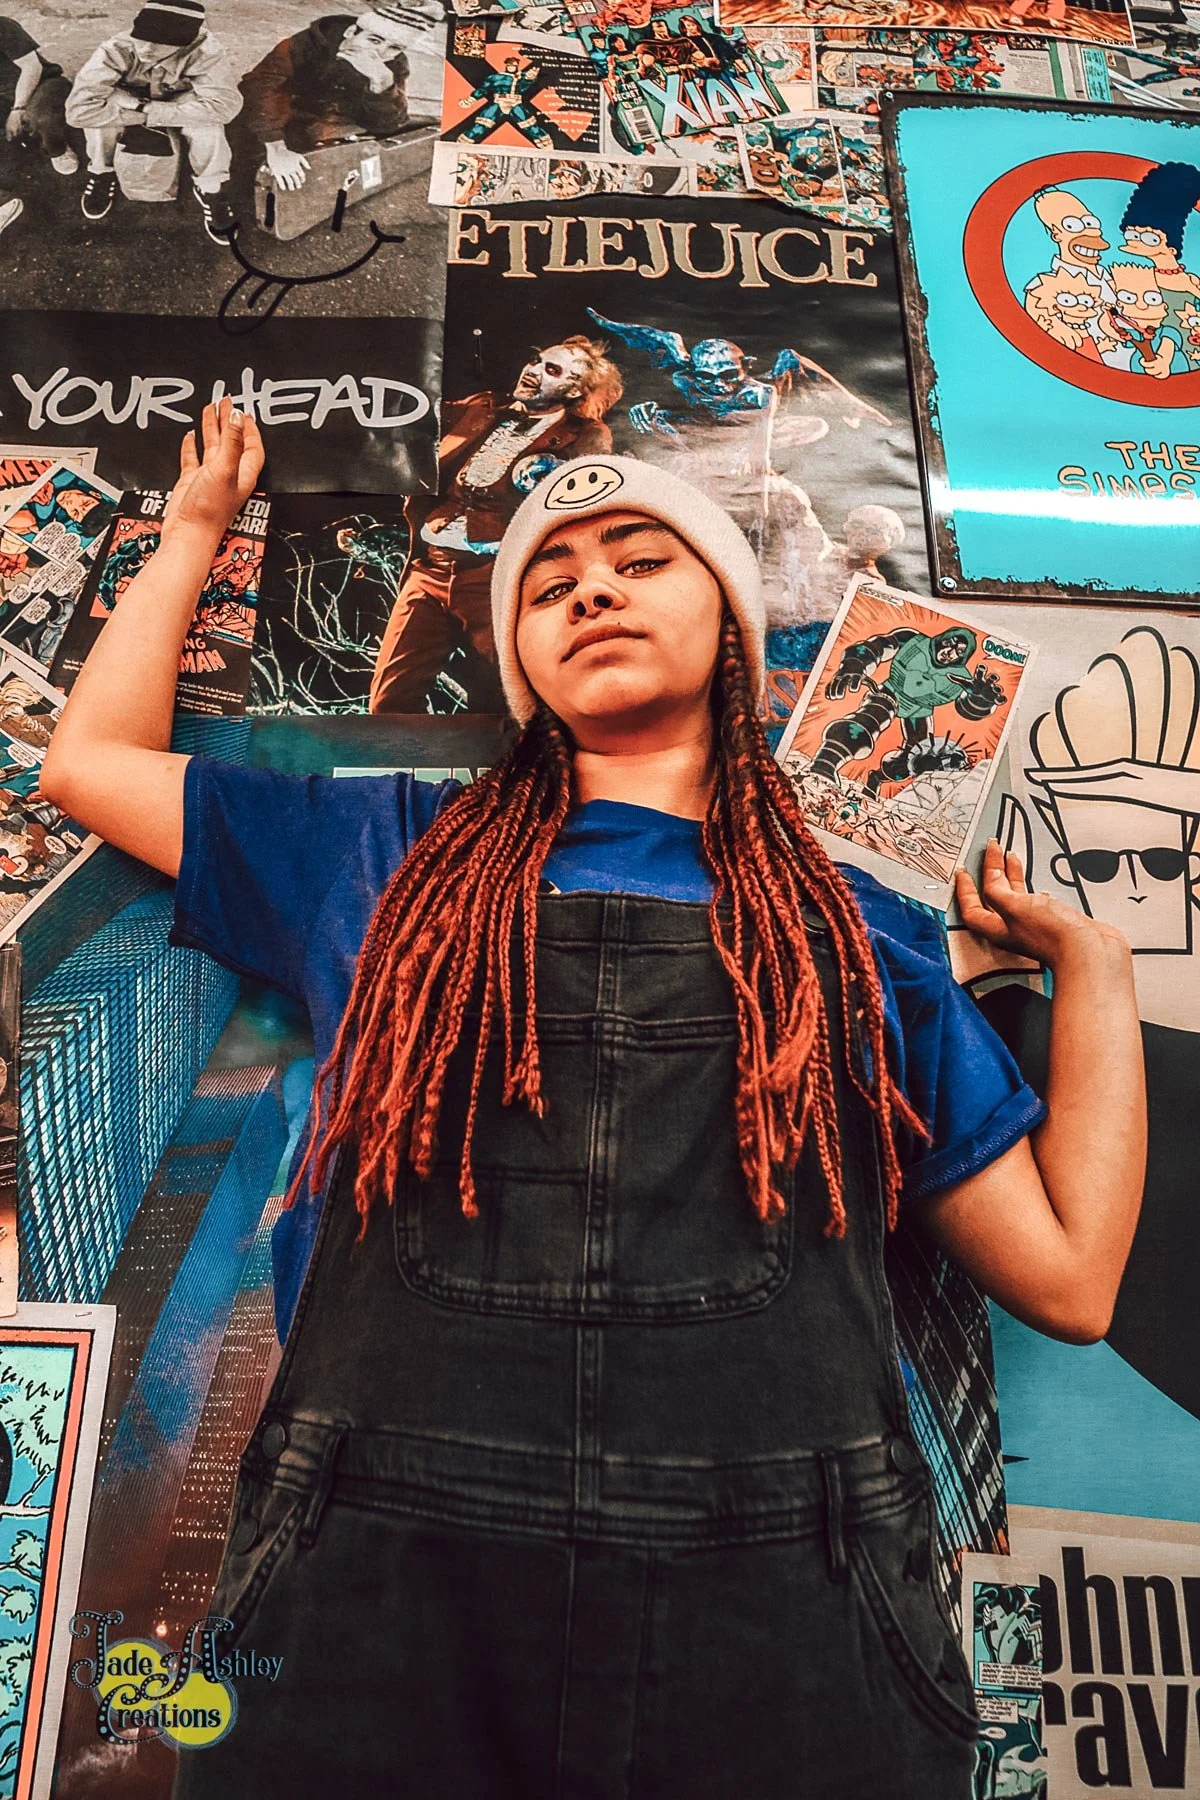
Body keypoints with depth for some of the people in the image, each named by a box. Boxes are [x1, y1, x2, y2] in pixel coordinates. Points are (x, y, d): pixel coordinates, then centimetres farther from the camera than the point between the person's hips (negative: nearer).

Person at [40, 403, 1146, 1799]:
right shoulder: (389, 858, 13)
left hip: (778, 1598, 1)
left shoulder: (862, 939, 11)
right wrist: (196, 526, 31)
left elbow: (1068, 1276, 11)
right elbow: (90, 761, 22)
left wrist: (1092, 957, 12)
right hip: (383, 1575, 1)